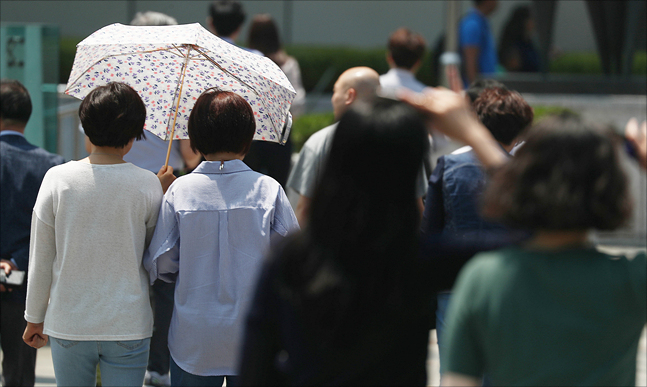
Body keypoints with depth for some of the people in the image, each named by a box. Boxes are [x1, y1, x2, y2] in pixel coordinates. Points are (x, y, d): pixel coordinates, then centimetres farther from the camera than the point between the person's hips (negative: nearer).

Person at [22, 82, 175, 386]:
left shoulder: (57, 179, -7)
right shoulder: (147, 185, -10)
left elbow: (40, 258, -1)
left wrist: (35, 318, 11)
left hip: (68, 326, 1)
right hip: (128, 326, -1)